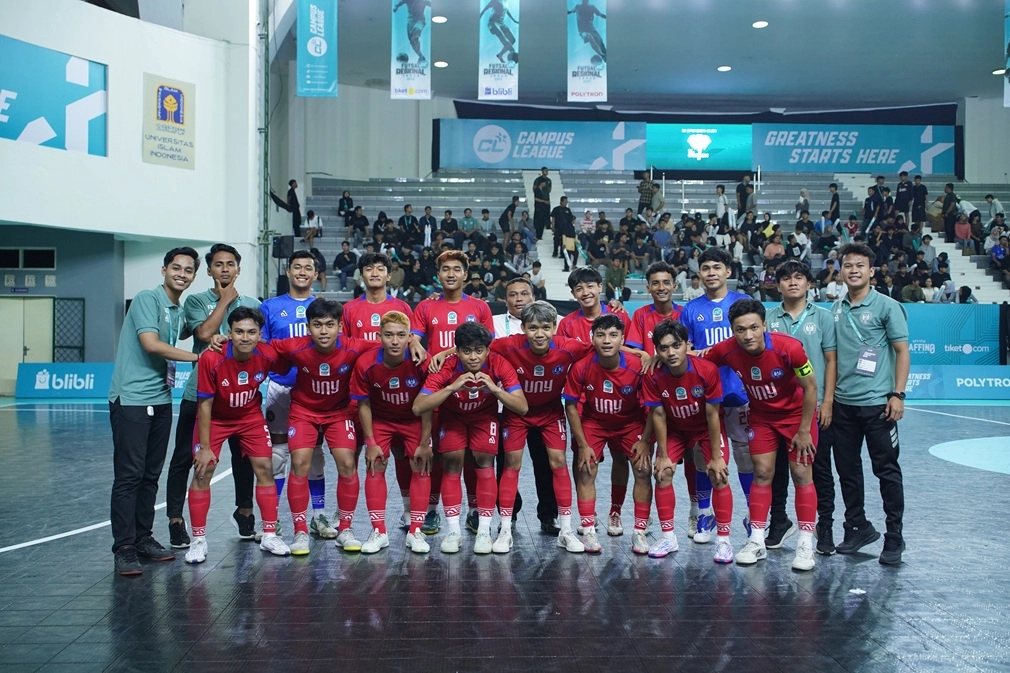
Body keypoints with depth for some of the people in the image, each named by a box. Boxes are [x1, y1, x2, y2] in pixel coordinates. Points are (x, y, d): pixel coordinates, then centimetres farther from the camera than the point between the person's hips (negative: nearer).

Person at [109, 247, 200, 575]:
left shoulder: (180, 312, 14)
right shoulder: (147, 298, -8)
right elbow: (151, 344, -17)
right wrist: (197, 356, -8)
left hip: (161, 400, 8)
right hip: (131, 399, -7)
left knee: (151, 474, 11)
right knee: (129, 475, -5)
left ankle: (143, 539, 20)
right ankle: (124, 548, -1)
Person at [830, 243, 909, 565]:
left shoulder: (887, 306, -4)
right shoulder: (836, 309, 9)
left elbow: (902, 351, -5)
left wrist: (898, 394, -12)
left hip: (877, 403, -5)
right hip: (843, 404, 5)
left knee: (887, 470, 2)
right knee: (847, 469, 11)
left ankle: (894, 538, 12)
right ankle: (858, 527, 26)